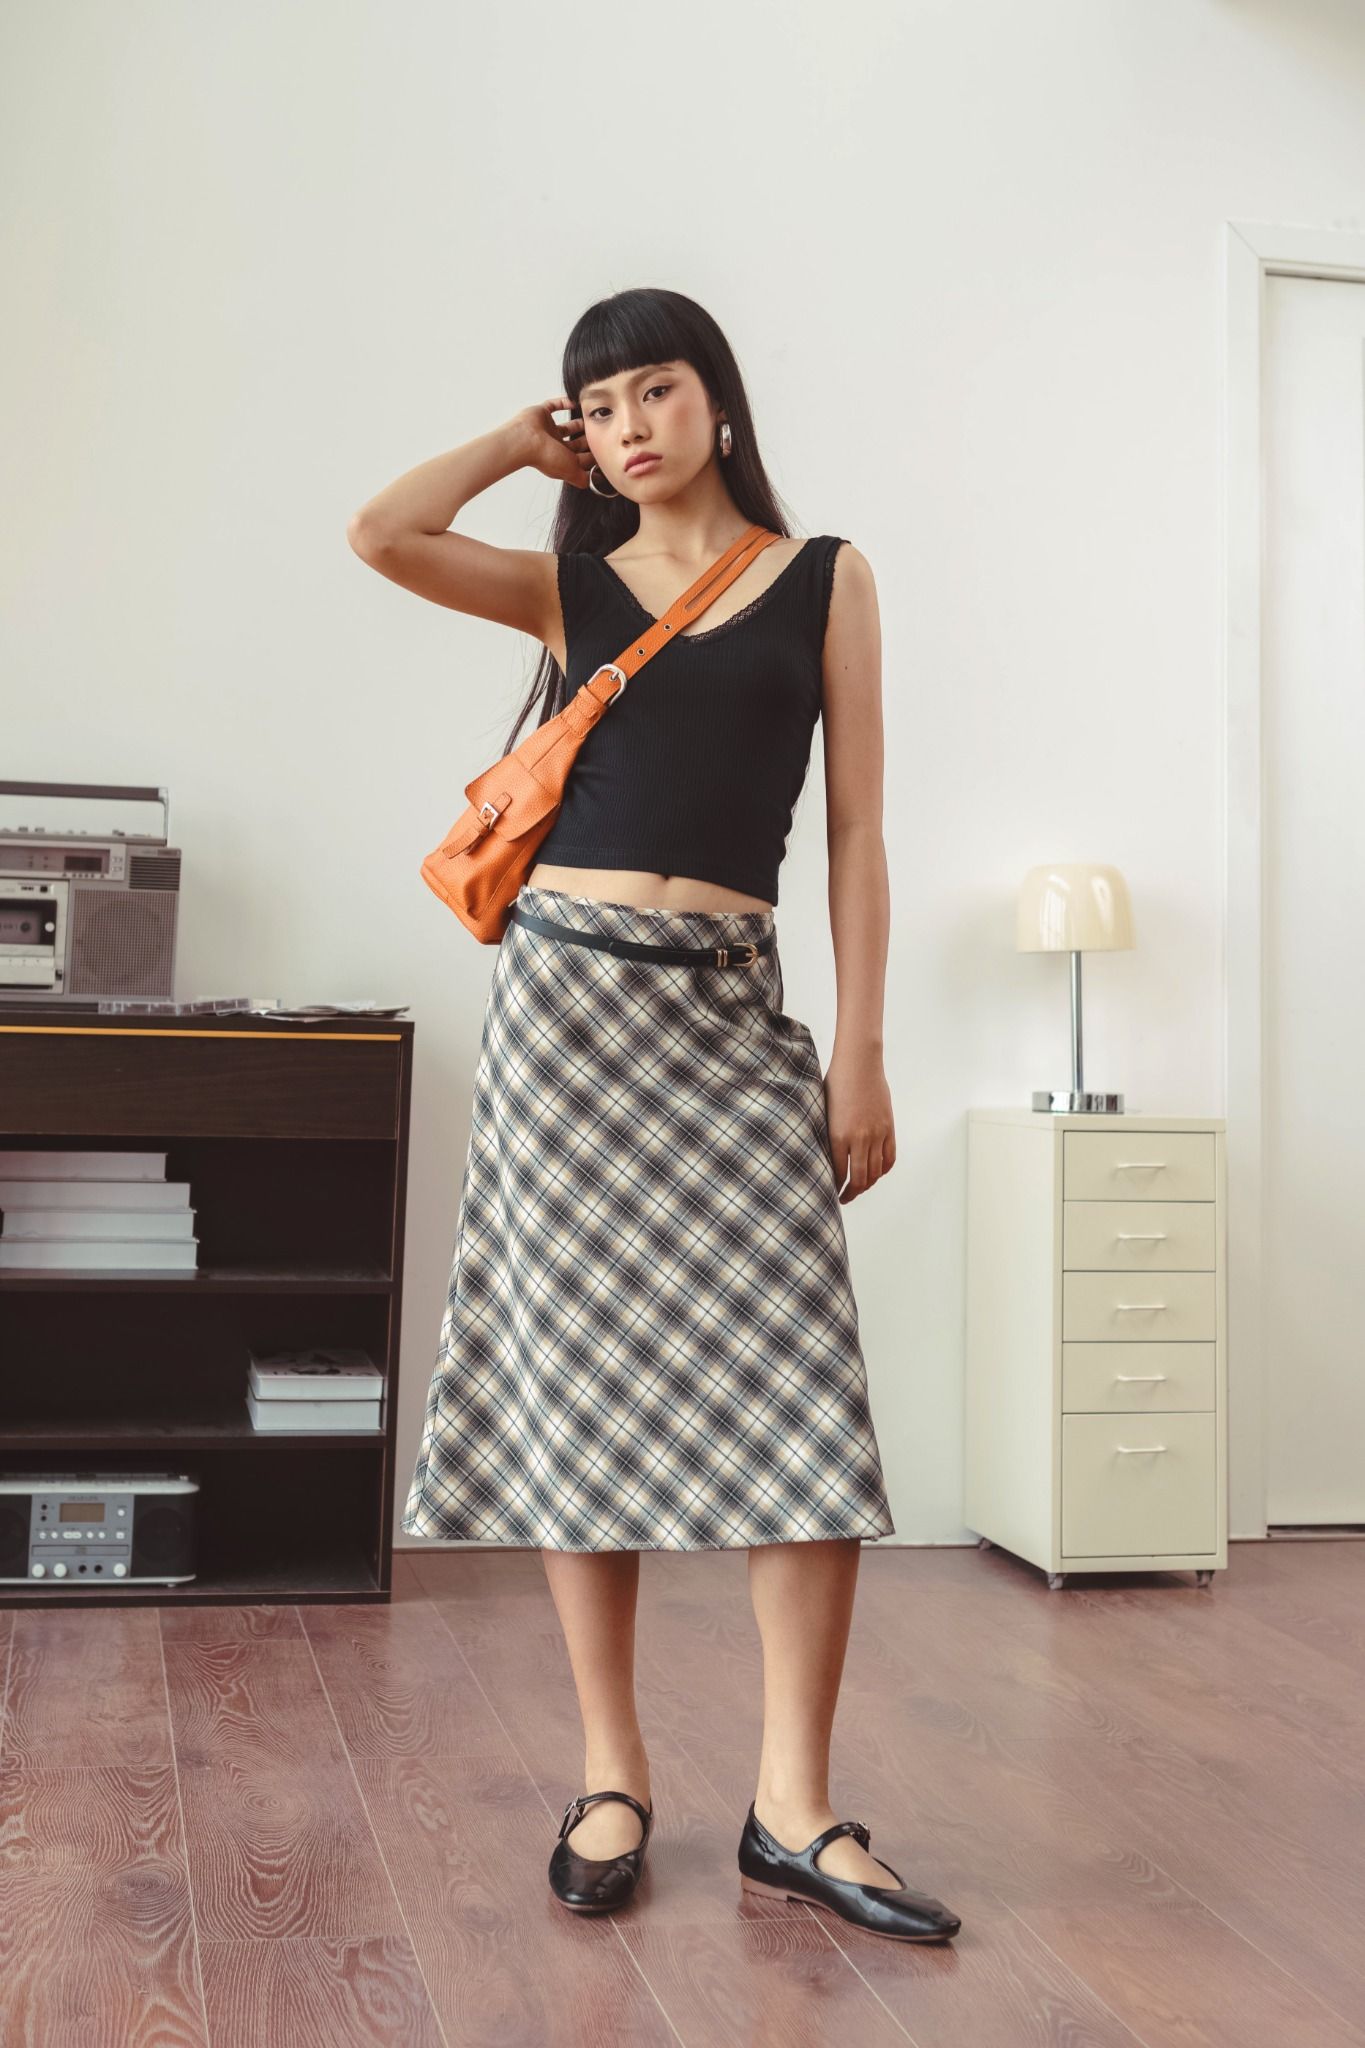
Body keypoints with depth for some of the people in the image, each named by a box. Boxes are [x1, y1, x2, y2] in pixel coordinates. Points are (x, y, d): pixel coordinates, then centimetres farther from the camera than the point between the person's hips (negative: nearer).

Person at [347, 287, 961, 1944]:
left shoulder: (823, 579, 9)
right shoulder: (567, 587, 12)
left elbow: (856, 828, 4)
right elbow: (378, 534, -5)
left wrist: (862, 1050, -2)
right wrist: (524, 441, 9)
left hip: (731, 1008, -1)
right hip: (568, 990, 1)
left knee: (805, 1400, -9)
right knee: (579, 1384, 2)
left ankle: (792, 1806, 0)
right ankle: (612, 1778, 13)